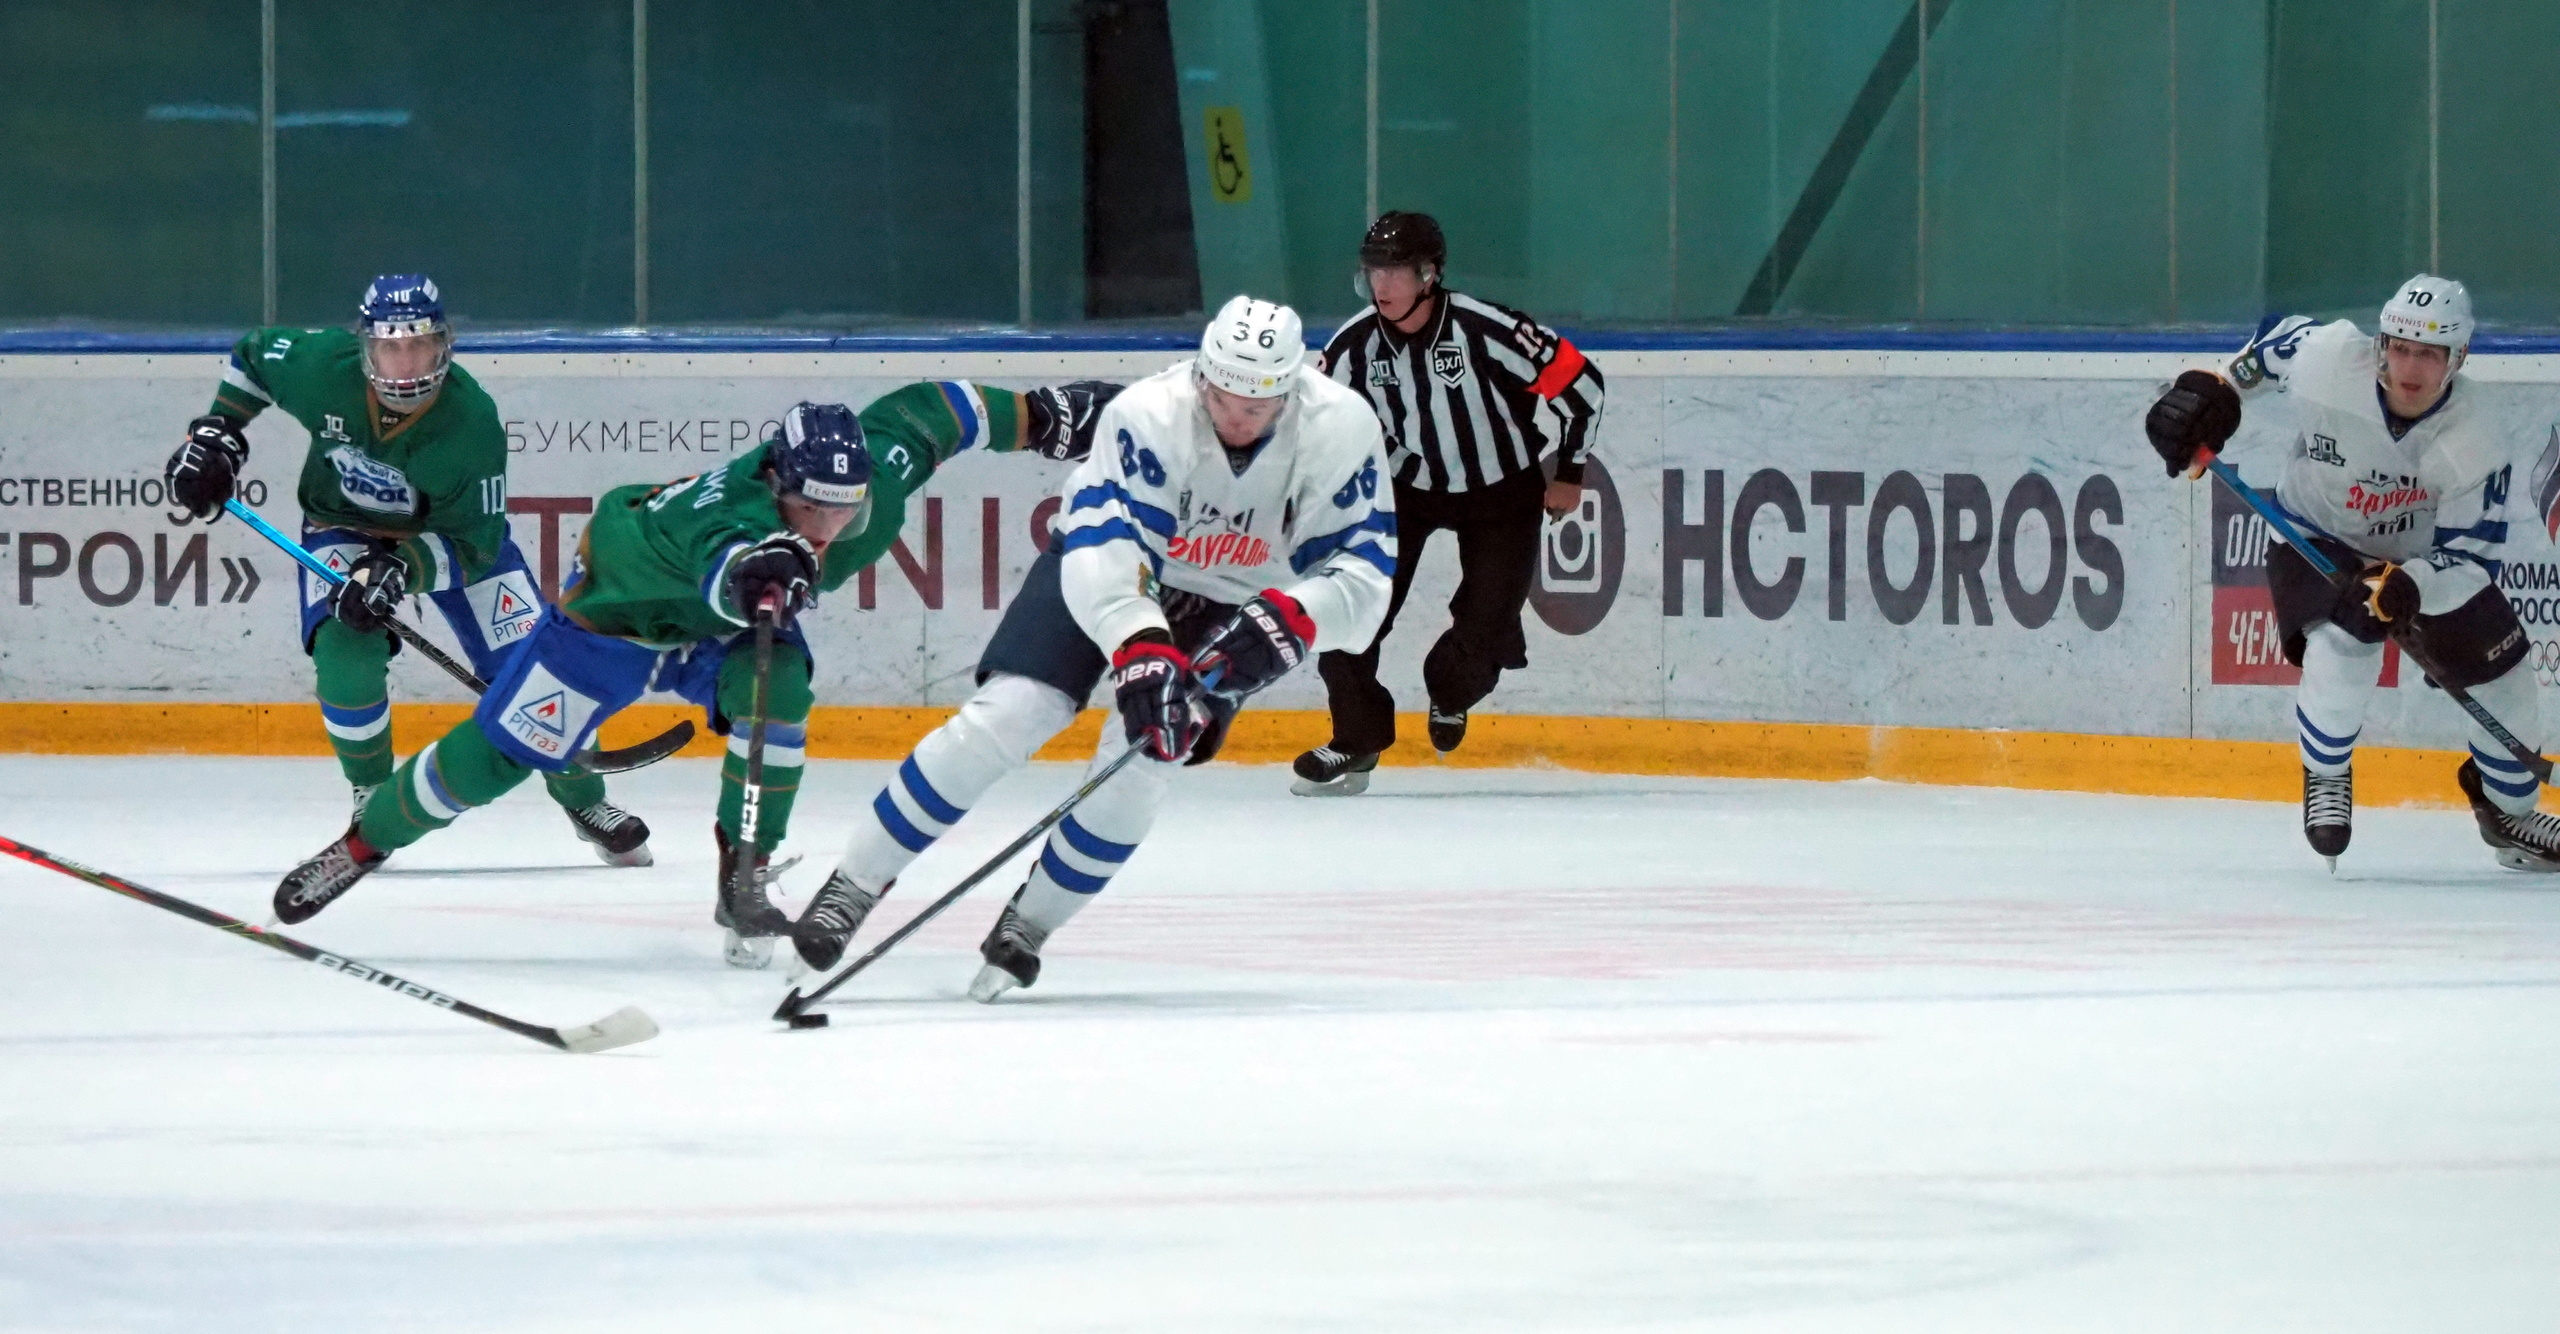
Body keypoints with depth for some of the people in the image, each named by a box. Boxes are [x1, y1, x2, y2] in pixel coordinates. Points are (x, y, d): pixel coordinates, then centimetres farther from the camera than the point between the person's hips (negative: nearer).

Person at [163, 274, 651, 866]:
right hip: (343, 524, 1)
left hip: (451, 531, -1)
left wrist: (401, 569, -42)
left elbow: (473, 541, -28)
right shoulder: (322, 366, -27)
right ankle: (372, 799, -1)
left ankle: (584, 799, 19)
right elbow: (253, 355, -3)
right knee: (346, 653, -26)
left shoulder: (472, 422, -33)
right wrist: (216, 432, -8)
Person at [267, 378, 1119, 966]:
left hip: (725, 626, 5)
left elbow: (935, 410, -8)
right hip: (624, 602, -5)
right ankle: (363, 843, 19)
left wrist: (1042, 417, 0)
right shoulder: (740, 510, -44)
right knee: (498, 753, -3)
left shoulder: (881, 463, -26)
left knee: (776, 693, -27)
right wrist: (755, 572, -86)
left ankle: (744, 883, -14)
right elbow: (726, 559, -65)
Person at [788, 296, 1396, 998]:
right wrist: (1141, 653, -51)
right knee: (1004, 716, -17)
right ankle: (853, 886, -6)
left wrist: (1285, 620, -37)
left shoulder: (1341, 428, -24)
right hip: (1108, 561, -2)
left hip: (1229, 610, 2)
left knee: (1145, 753, -19)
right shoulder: (1147, 416, -31)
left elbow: (1364, 570, -19)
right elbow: (1101, 552, -37)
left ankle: (1030, 922, 0)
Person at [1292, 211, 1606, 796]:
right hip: (1407, 484, 3)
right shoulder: (1354, 346, -14)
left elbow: (1579, 381, -18)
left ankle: (1449, 695, 27)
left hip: (1502, 490, -3)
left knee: (1489, 622, -9)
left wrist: (1568, 472, -10)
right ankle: (1355, 744, 4)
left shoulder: (1485, 329, -27)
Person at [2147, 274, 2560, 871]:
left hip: (2425, 556, 2)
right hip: (2319, 539, -2)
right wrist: (2213, 390, -7)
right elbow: (2280, 337, -5)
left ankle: (2508, 811, 29)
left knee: (2503, 672, 0)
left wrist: (2409, 584, -45)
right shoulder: (2328, 358, -29)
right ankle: (2325, 777, 1)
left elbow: (2470, 558, -27)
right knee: (2342, 653, -30)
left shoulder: (2474, 446, -28)